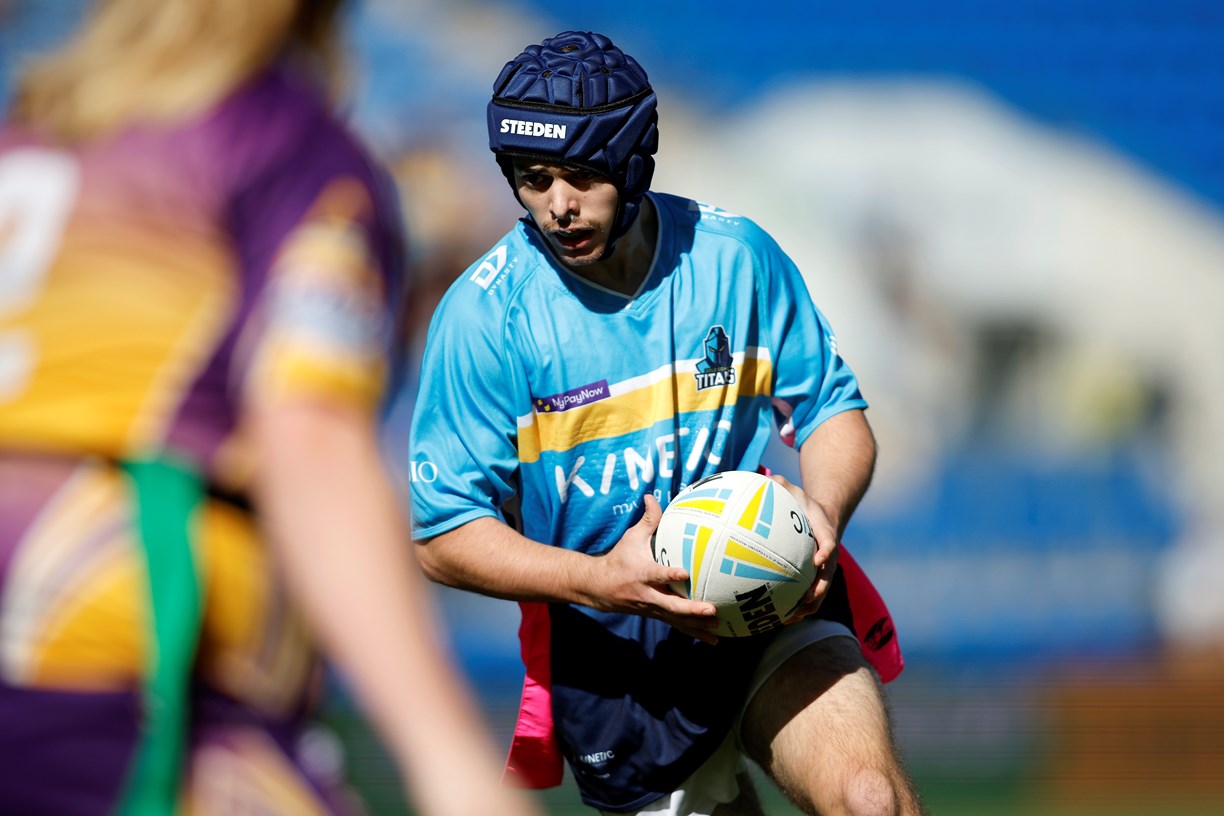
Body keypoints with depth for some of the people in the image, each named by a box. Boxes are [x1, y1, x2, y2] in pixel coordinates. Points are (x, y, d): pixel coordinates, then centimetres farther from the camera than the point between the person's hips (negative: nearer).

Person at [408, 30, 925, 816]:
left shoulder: (736, 254, -2)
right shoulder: (484, 313, -8)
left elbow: (834, 411, 7)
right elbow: (445, 535, -8)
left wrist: (822, 511, -16)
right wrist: (602, 581, -24)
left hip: (769, 607, 0)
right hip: (607, 655, 0)